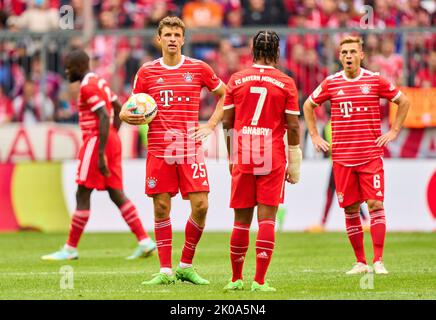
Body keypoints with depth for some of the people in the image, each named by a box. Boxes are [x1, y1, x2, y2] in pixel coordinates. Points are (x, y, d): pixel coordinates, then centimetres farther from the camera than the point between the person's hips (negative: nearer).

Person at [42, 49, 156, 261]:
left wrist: (100, 154, -24)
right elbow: (118, 109, 24)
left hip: (96, 142, -10)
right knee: (116, 194, 8)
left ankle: (70, 249, 0)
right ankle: (144, 241, 3)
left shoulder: (88, 86, -13)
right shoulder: (99, 82, 17)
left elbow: (104, 118, -21)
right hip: (112, 141, 10)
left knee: (82, 195, -4)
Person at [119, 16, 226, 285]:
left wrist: (210, 125, 7)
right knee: (161, 207, -1)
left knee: (200, 205, -8)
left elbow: (225, 95, 17)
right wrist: (128, 116, -12)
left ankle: (186, 266, 8)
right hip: (159, 149, 0)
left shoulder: (199, 69, 5)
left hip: (191, 149, 0)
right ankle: (166, 271, 6)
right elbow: (132, 110, 12)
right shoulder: (147, 72, 6)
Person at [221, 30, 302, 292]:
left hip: (243, 158, 2)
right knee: (267, 219, -2)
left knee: (242, 219, 10)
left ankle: (236, 278, 19)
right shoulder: (285, 83, -2)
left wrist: (231, 157, 16)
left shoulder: (236, 80, 4)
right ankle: (260, 281, -7)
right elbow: (293, 126, -2)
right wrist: (295, 165, 6)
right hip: (273, 158, -2)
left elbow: (227, 122, 6)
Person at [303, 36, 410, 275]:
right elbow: (308, 106, 19)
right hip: (342, 157, 2)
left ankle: (378, 261, -7)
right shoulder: (331, 83, 4)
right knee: (350, 209, 3)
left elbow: (403, 101, 11)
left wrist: (393, 132, 5)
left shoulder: (375, 81, 1)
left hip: (371, 155, -2)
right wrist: (315, 136, 12)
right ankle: (360, 262, 12)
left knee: (375, 204, -10)